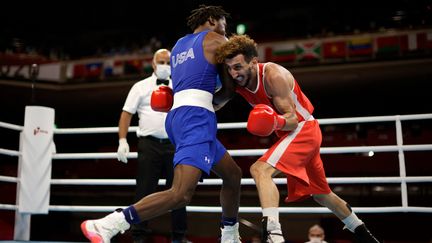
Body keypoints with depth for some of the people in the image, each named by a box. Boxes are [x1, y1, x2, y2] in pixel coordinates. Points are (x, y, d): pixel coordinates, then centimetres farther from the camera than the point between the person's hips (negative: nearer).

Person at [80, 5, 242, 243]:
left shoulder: (178, 45, 27)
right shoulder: (215, 39, 7)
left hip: (178, 115, 9)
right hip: (195, 116, -9)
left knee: (233, 174, 21)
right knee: (180, 194, -22)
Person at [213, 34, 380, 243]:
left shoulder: (273, 75, -25)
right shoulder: (236, 82, -4)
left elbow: (293, 119, -25)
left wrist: (276, 122, -45)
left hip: (303, 129, -9)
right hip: (294, 132, 9)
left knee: (260, 170, -29)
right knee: (320, 194, 22)